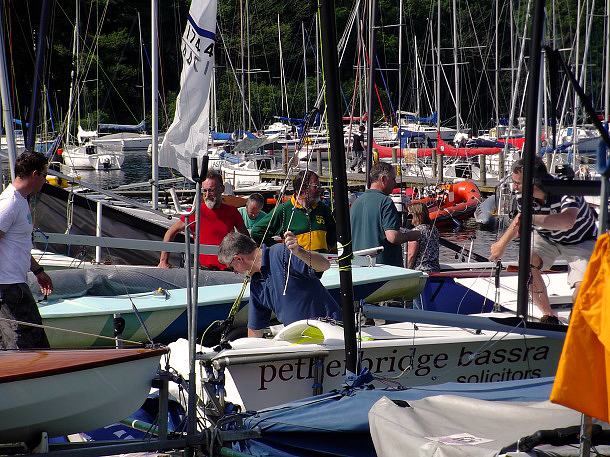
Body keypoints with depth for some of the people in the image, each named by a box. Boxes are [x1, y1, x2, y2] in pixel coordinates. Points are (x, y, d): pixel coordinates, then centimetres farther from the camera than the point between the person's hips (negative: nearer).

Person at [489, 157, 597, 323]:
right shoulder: (524, 195, -18)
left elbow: (567, 222, -56)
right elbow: (519, 220, 6)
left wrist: (531, 218, -56)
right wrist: (502, 243, 16)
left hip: (581, 241, -4)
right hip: (548, 237, 4)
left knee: (583, 287, -27)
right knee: (526, 259, -27)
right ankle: (549, 316, -11)